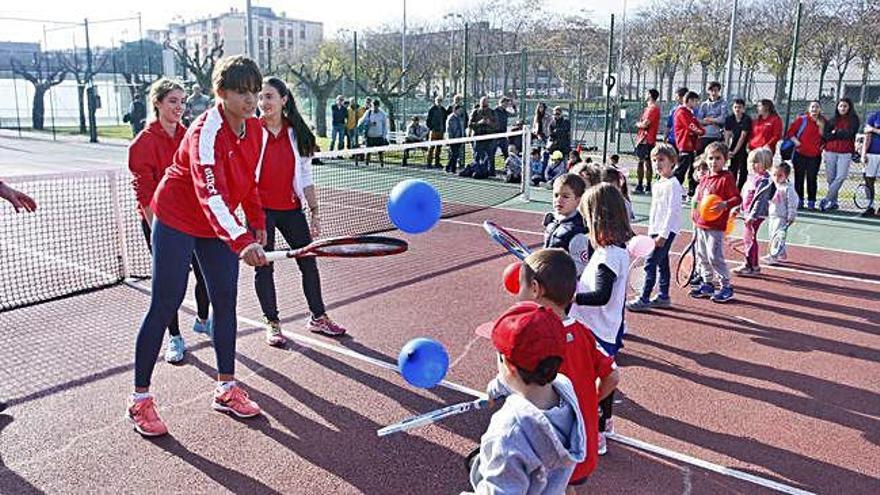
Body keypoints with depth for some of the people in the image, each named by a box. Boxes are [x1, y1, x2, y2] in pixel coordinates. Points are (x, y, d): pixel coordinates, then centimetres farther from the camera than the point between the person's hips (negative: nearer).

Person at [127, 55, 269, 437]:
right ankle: (140, 399, 9)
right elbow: (210, 195, -42)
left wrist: (257, 222, 8)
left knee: (226, 302, 6)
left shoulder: (254, 128, -3)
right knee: (165, 306, -4)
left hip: (220, 225, 7)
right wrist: (240, 242, -56)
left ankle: (226, 389, 18)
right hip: (177, 219, -7)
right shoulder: (207, 132, -28)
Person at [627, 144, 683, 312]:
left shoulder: (672, 184, -15)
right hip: (657, 230, 10)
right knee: (662, 262, 15)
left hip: (666, 230, -10)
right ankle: (663, 296, 24)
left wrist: (663, 234, -22)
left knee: (650, 263, -10)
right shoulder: (658, 184, 14)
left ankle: (644, 299, -6)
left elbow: (673, 211, -20)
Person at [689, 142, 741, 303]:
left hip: (715, 227, -8)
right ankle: (707, 284, 28)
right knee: (701, 256, 14)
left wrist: (725, 204, -31)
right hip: (700, 224, 8)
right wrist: (695, 217, 18)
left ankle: (727, 287, 6)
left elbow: (737, 198, -13)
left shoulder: (726, 178, -10)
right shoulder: (704, 178, 12)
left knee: (715, 257, -8)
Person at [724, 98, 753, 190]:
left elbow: (743, 137, -13)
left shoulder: (747, 119, -11)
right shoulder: (729, 119, 1)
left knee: (743, 171, -4)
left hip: (744, 148, -4)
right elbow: (727, 135, 0)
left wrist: (735, 151, -14)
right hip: (733, 148, 4)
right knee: (732, 170, 7)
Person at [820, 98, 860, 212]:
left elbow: (850, 133, -7)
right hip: (830, 151, 2)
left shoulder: (854, 120, 8)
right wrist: (842, 134, -8)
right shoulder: (833, 120, 13)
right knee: (830, 178, 2)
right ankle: (833, 202, 10)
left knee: (841, 177, -15)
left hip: (845, 153, -2)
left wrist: (835, 132, 0)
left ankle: (826, 199, -14)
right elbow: (826, 135, 1)